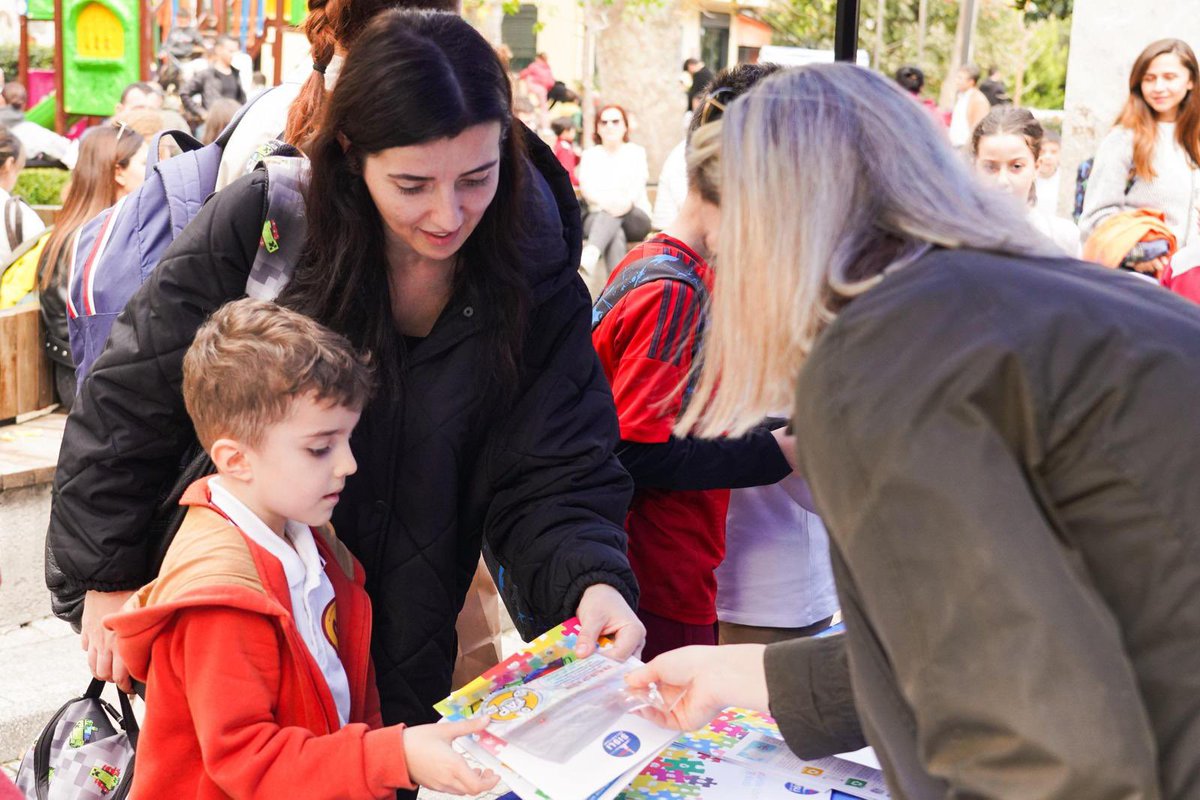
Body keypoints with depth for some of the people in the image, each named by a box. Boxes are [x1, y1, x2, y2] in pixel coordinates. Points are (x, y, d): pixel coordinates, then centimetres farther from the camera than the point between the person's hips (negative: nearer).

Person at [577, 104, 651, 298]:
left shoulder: (637, 152, 13)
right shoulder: (589, 155, 15)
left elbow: (638, 187, -4)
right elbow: (587, 188, -3)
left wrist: (627, 202, -30)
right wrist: (607, 202, -26)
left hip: (635, 218, -1)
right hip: (597, 218, 1)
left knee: (616, 211, -37)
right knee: (616, 234, -36)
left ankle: (590, 255, -64)